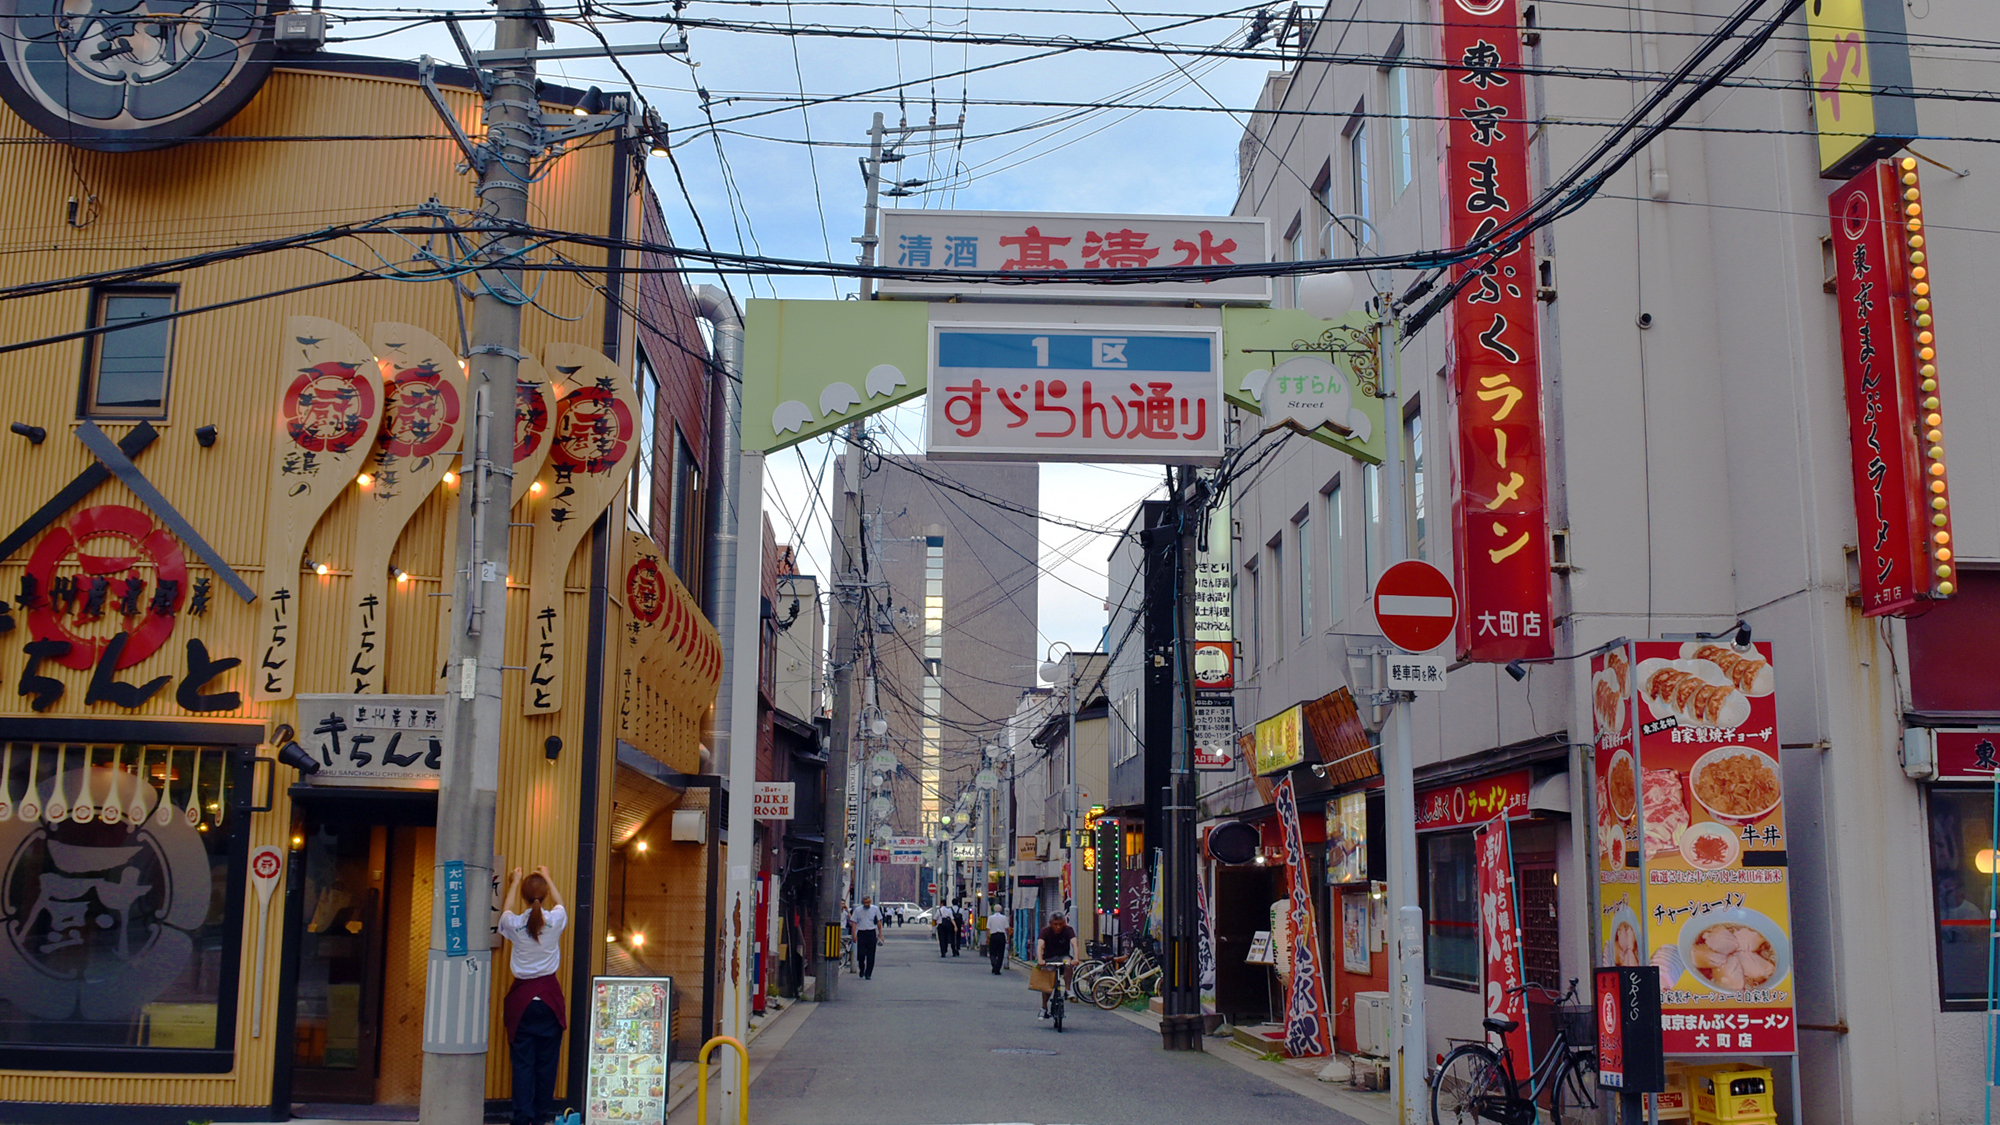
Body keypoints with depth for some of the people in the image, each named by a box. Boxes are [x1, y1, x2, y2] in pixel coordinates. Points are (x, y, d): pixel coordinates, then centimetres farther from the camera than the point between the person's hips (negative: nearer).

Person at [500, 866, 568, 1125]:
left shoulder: (514, 924, -7)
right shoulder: (555, 920, -7)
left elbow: (506, 911, 19)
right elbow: (559, 904, 19)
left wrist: (515, 882, 33)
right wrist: (547, 878, 35)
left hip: (521, 997, 0)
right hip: (549, 996, 0)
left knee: (522, 1060, 3)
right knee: (547, 1059, 7)